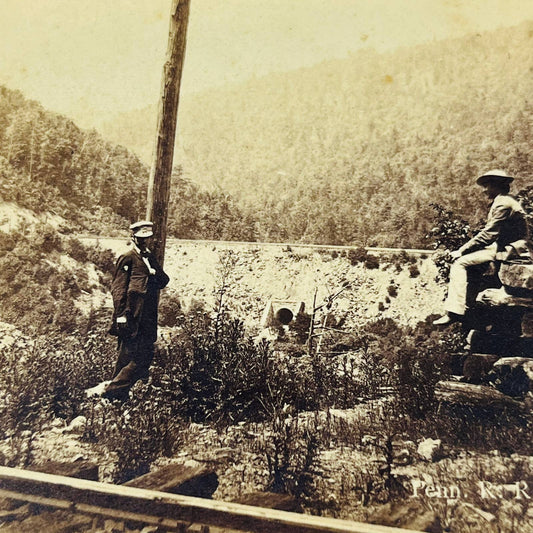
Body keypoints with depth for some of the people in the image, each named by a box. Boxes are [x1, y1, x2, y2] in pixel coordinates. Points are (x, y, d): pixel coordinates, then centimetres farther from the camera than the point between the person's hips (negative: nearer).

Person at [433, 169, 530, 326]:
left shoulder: (503, 203, -13)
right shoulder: (507, 201, 20)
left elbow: (488, 235, -20)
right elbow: (491, 234, 19)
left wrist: (461, 250, -14)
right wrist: (463, 249, 10)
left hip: (506, 251, -11)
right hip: (506, 247, 11)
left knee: (460, 263, -18)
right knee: (460, 258, 12)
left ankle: (455, 311, -23)